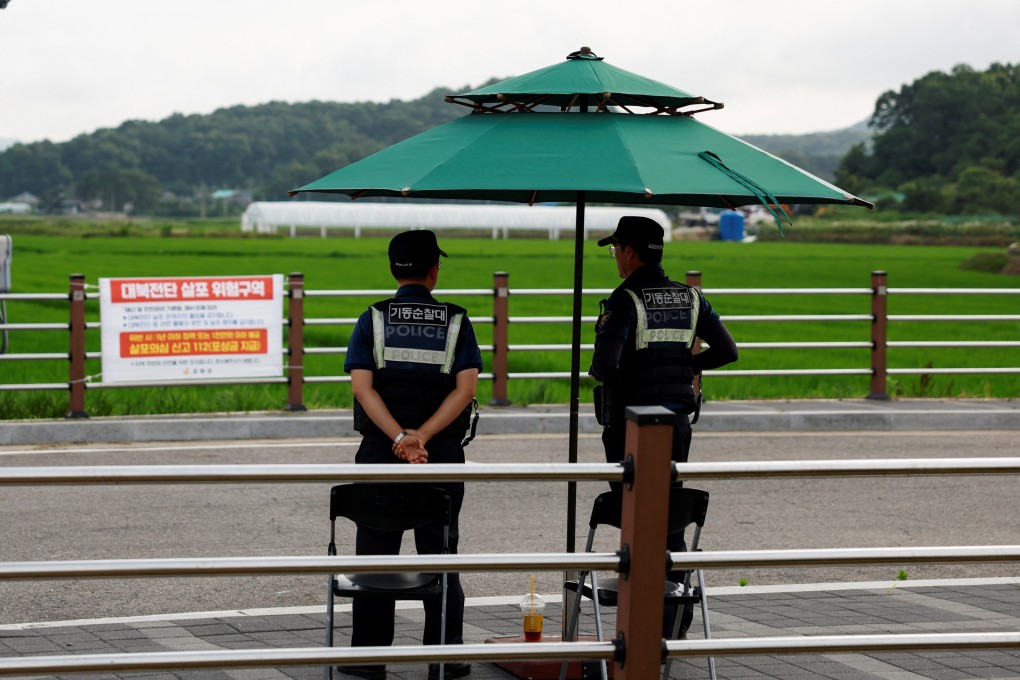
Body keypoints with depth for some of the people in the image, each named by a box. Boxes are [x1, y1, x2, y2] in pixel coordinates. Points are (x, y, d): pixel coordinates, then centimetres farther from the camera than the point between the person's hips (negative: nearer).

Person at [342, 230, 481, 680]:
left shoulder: (373, 320, 0)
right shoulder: (456, 322, 1)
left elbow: (362, 387, -12)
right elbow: (465, 389, -10)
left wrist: (401, 438, -18)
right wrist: (421, 437, -16)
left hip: (380, 456, 0)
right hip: (443, 457, 0)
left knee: (375, 554, 7)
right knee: (439, 557, 9)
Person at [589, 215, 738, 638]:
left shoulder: (625, 300, -13)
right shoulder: (689, 298, 6)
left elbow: (605, 363, -23)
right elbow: (726, 351, 5)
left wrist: (596, 372, -1)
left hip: (630, 423, -6)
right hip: (677, 420, 6)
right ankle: (676, 622, 16)